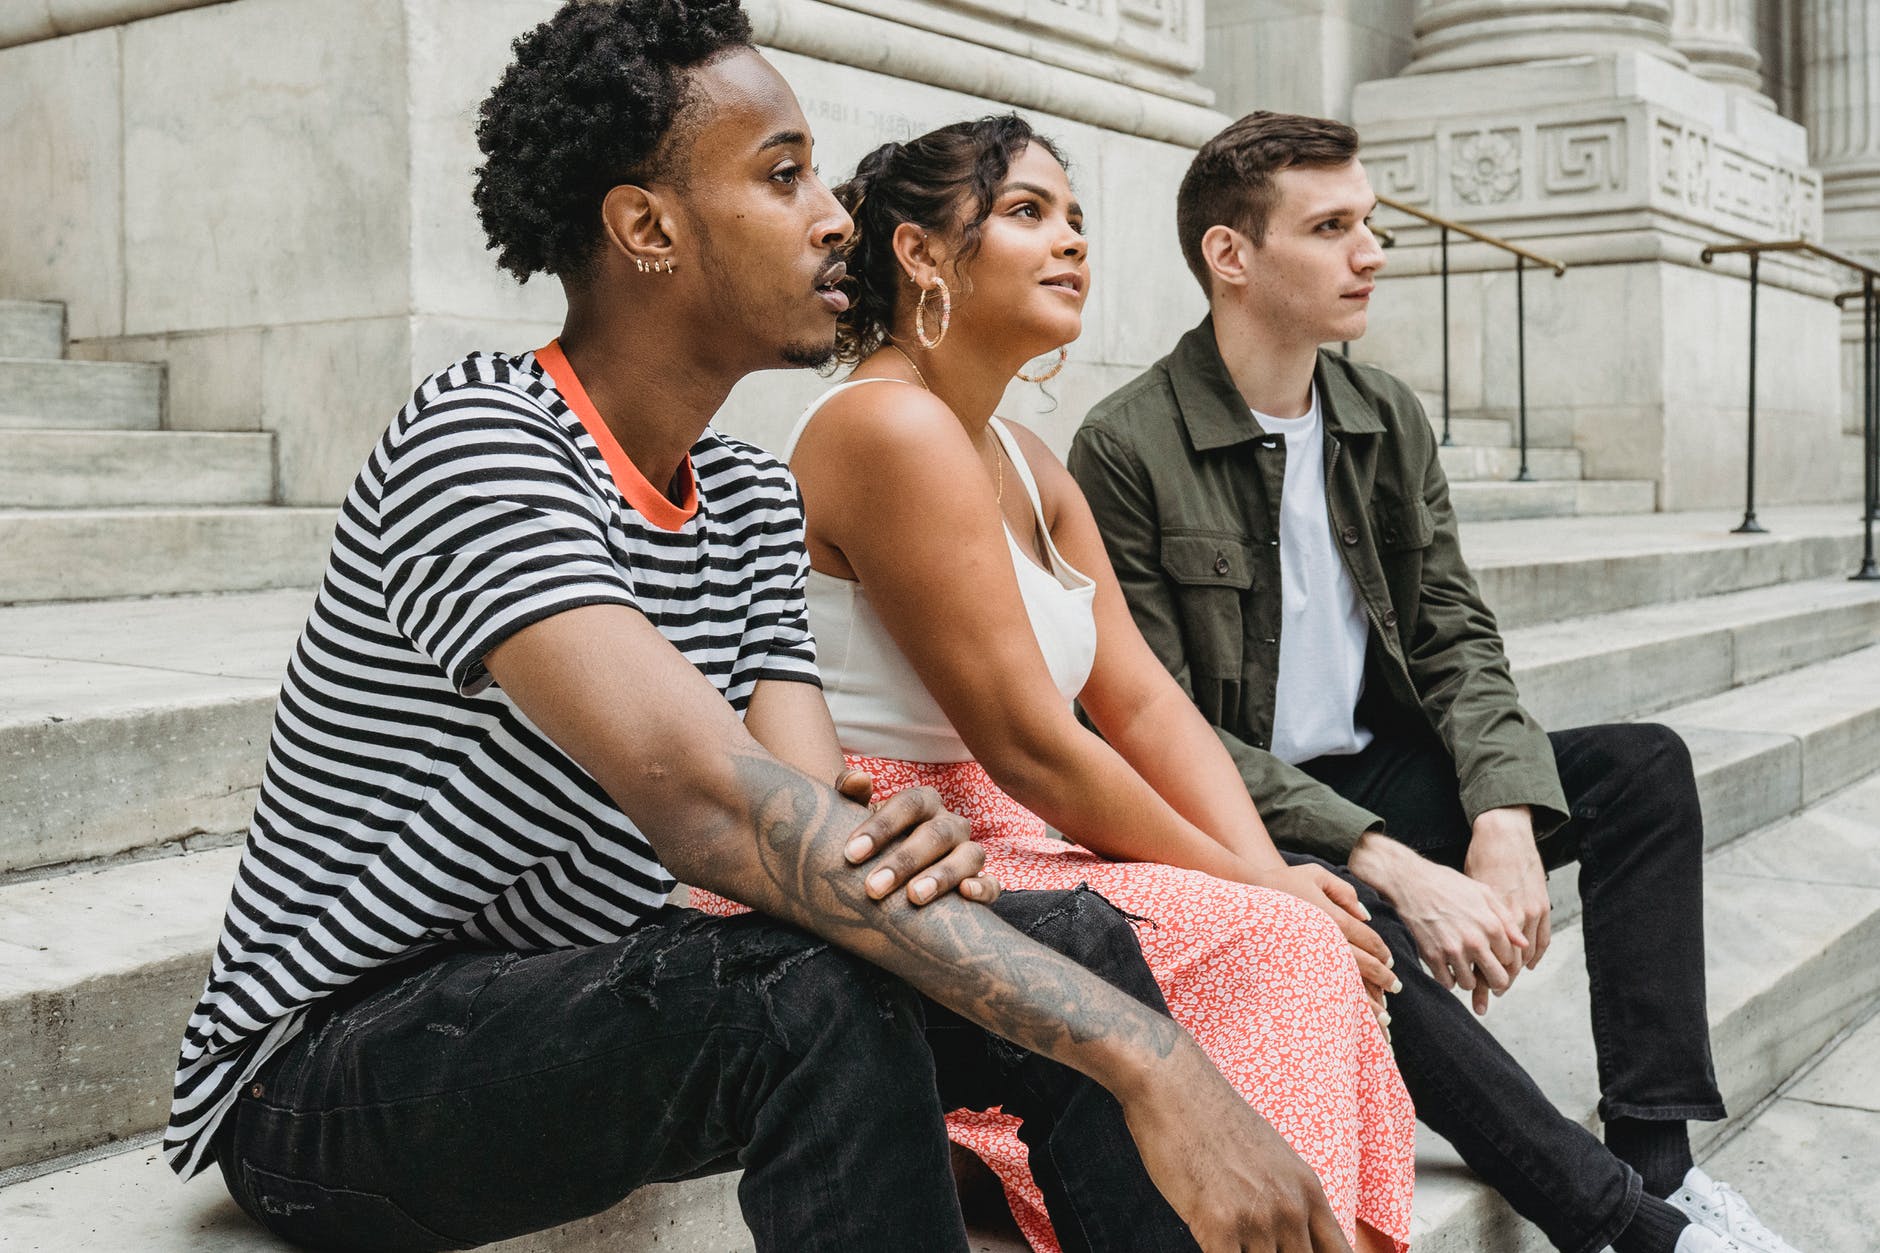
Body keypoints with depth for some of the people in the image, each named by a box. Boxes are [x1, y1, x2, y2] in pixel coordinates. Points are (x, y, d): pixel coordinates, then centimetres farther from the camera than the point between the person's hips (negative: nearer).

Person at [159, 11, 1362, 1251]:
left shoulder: (753, 496, 5)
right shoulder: (474, 441, -22)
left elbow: (800, 825, -5)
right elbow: (709, 807, -35)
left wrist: (902, 848, -31)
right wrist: (1147, 1059, -39)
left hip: (591, 1015, 7)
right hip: (331, 1072, -7)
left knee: (1076, 944, -8)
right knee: (815, 993, -34)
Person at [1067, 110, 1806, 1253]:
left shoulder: (1390, 417, 7)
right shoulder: (1128, 450, -14)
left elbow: (1458, 641, 6)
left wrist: (1506, 822, -14)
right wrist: (1388, 864, -24)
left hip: (1384, 772, 7)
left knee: (1645, 764, -8)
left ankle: (1658, 1156, -11)